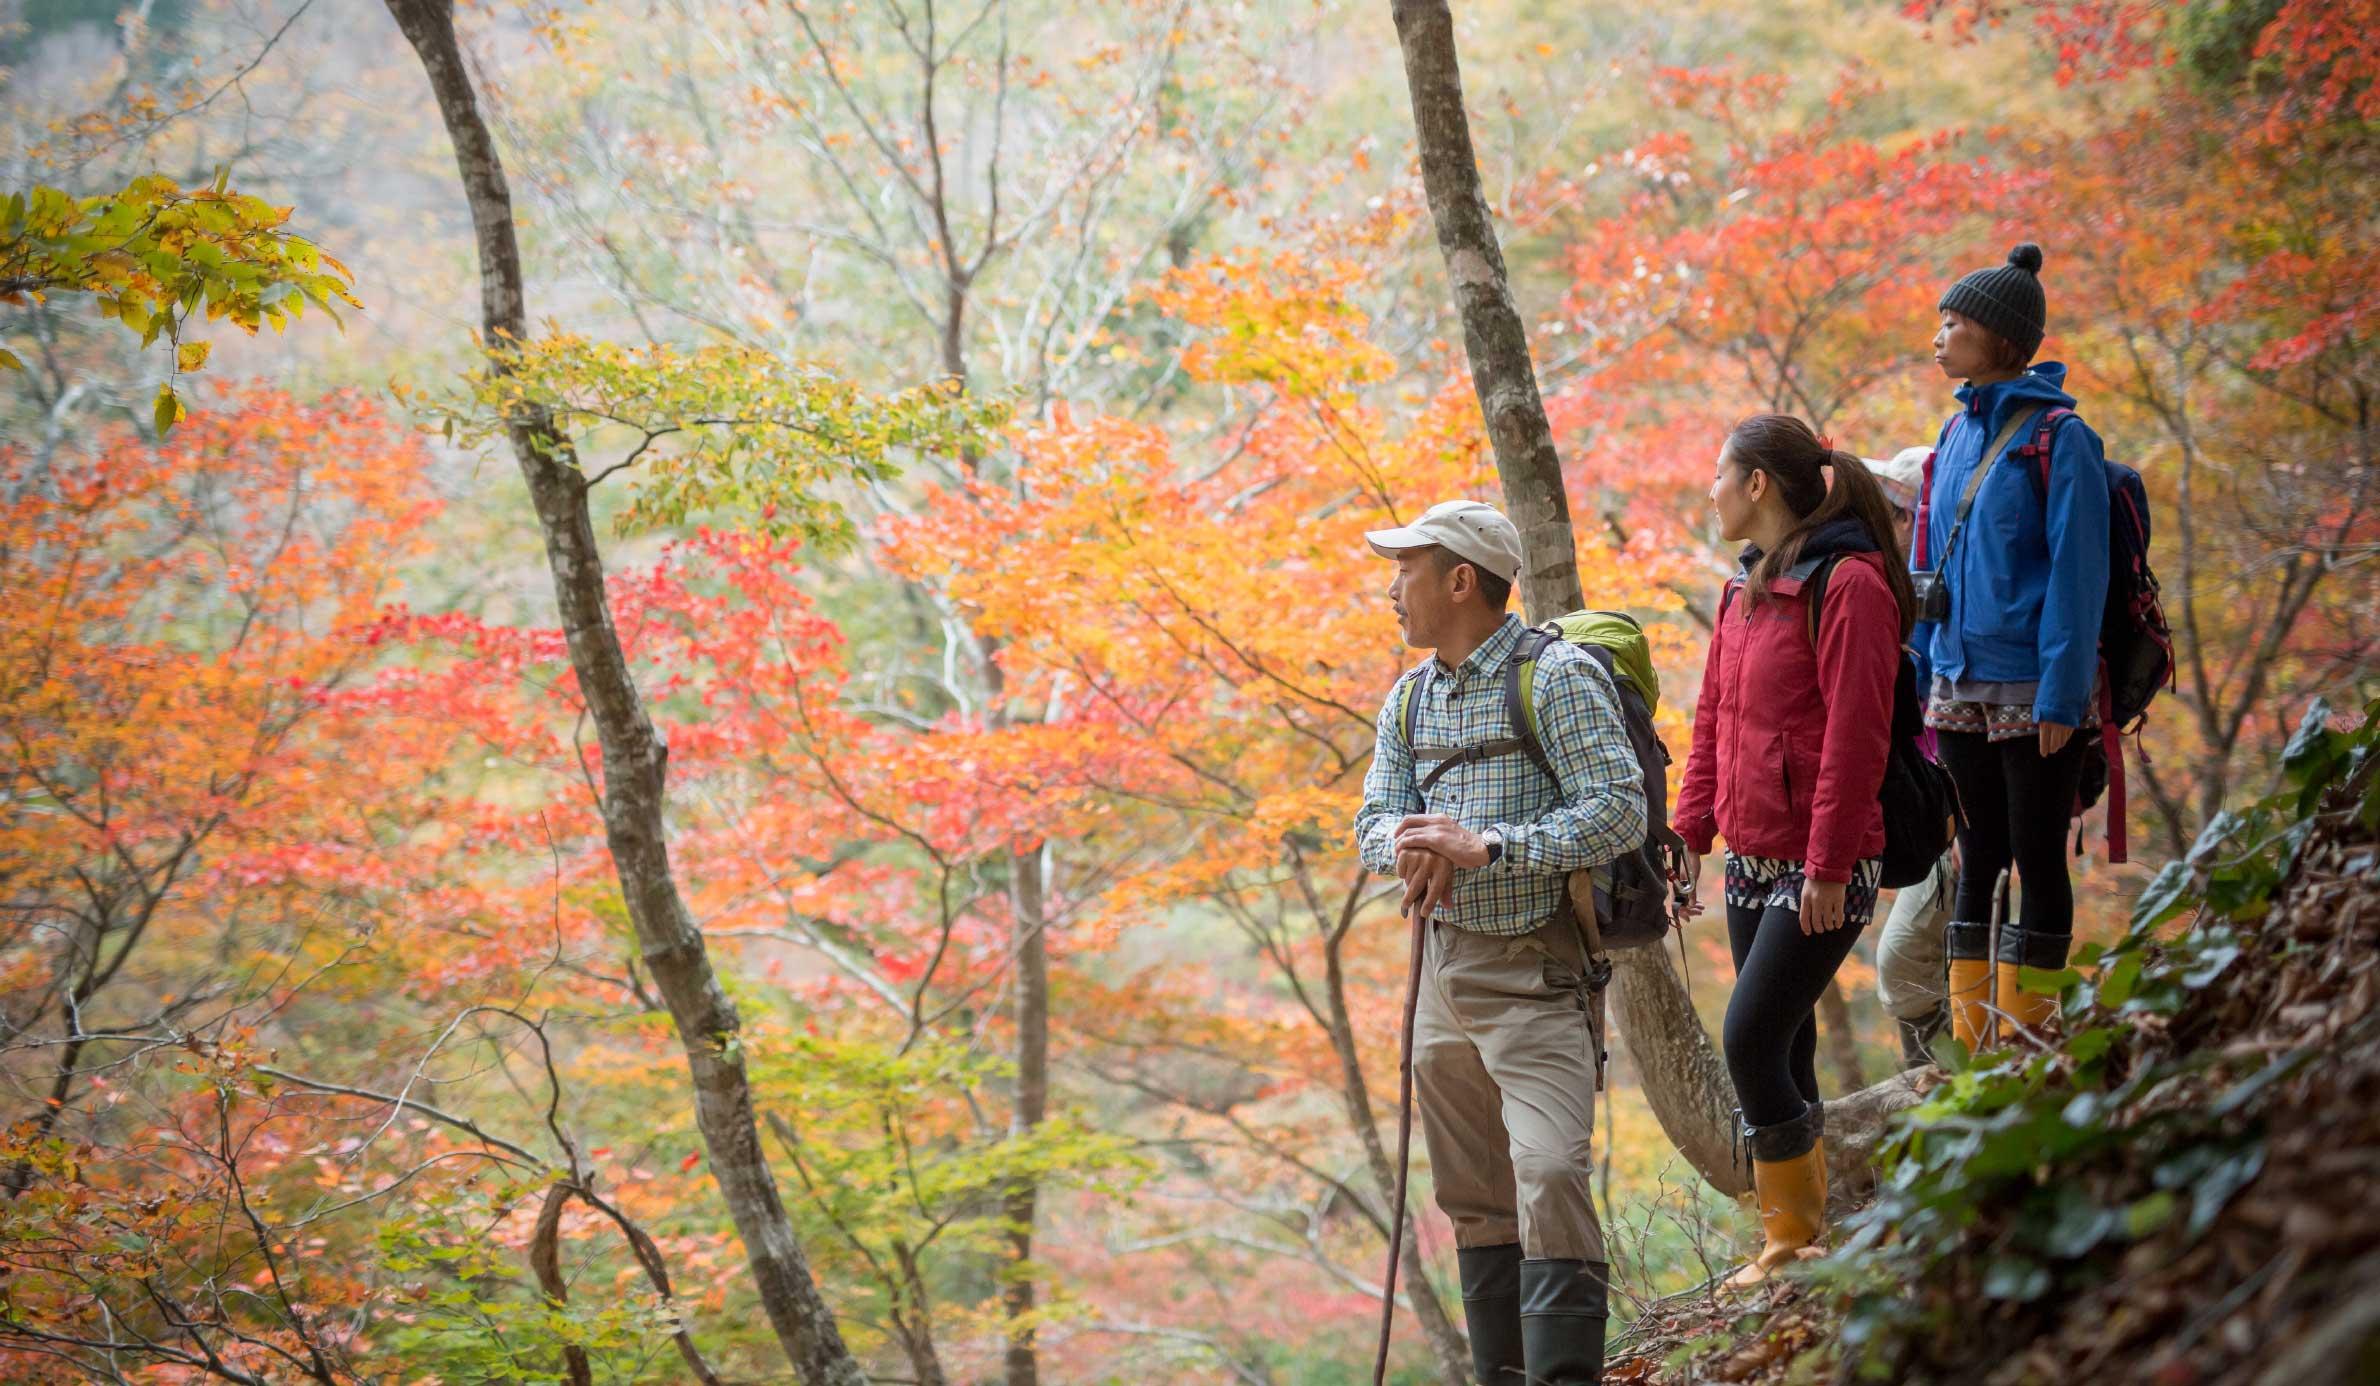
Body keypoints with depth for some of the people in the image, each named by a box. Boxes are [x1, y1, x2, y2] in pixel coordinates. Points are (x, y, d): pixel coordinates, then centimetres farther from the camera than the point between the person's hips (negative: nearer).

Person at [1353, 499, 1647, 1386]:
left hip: (1534, 970, -7)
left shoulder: (1557, 678, -9)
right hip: (1444, 965, 7)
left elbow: (1621, 810, -16)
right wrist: (1409, 844, -16)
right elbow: (1374, 820, 9)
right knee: (1474, 1198, 11)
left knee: (1549, 1176, -20)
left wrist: (1487, 846, -23)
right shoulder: (1410, 698, 13)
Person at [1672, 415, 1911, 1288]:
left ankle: (1794, 1234, 2)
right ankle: (1796, 1234, 18)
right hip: (1752, 862, 8)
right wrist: (1692, 830, 10)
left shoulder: (1848, 585, -14)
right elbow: (1714, 718, 17)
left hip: (1822, 871, -8)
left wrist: (1828, 867, -20)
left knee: (1751, 1041, -11)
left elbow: (1854, 736, -18)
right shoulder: (1747, 588, 13)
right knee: (1782, 1050, 10)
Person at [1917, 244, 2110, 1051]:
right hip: (1961, 687, 7)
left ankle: (2025, 1047, 7)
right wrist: (1925, 673, 11)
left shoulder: (2058, 438, -10)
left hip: (2036, 692, -7)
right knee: (1978, 858, 11)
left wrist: (2063, 694, -17)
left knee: (2037, 857, 1)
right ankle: (1969, 1048, 16)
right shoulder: (1957, 433, 11)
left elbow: (2077, 572, -13)